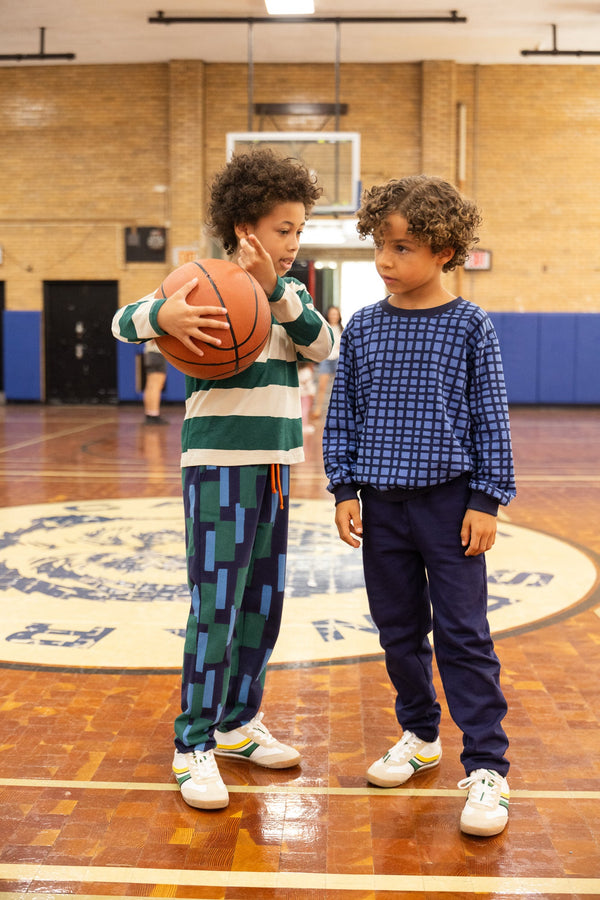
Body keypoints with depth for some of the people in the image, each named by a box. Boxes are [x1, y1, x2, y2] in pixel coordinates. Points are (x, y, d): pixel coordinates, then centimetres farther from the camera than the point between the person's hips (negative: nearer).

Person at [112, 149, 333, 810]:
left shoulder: (291, 295, 10)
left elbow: (321, 344, -8)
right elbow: (124, 321, -14)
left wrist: (275, 287, -20)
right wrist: (164, 317, -36)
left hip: (275, 466, 7)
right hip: (218, 465, -7)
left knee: (263, 603, 13)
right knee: (215, 607, -8)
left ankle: (238, 723, 29)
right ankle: (193, 746, 4)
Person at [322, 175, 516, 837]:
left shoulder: (469, 327, -4)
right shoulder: (362, 328, 4)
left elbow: (491, 418, -3)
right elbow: (343, 415, 7)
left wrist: (486, 500, -6)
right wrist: (344, 490, 2)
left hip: (450, 501, -3)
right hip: (382, 503, 4)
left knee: (463, 633, -3)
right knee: (398, 629, 13)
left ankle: (486, 768, 6)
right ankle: (419, 733, 32)